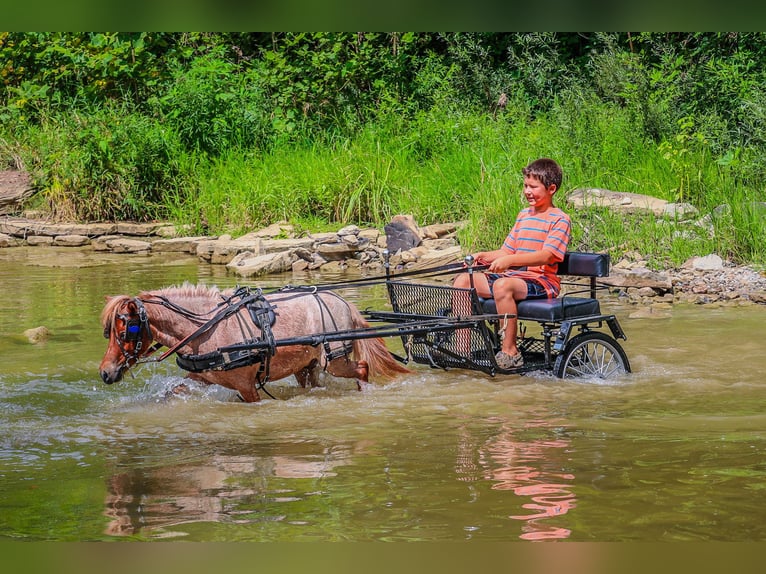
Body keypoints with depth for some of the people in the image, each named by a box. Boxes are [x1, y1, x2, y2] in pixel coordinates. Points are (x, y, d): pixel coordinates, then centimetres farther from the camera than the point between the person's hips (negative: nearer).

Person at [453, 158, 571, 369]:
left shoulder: (560, 220, -6)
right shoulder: (523, 215, 20)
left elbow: (546, 256, -20)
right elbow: (506, 251, 18)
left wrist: (509, 260, -31)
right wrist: (483, 256, -3)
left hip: (541, 281, -8)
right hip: (514, 275, 8)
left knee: (503, 285, -38)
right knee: (463, 280, -8)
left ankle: (510, 352, -32)